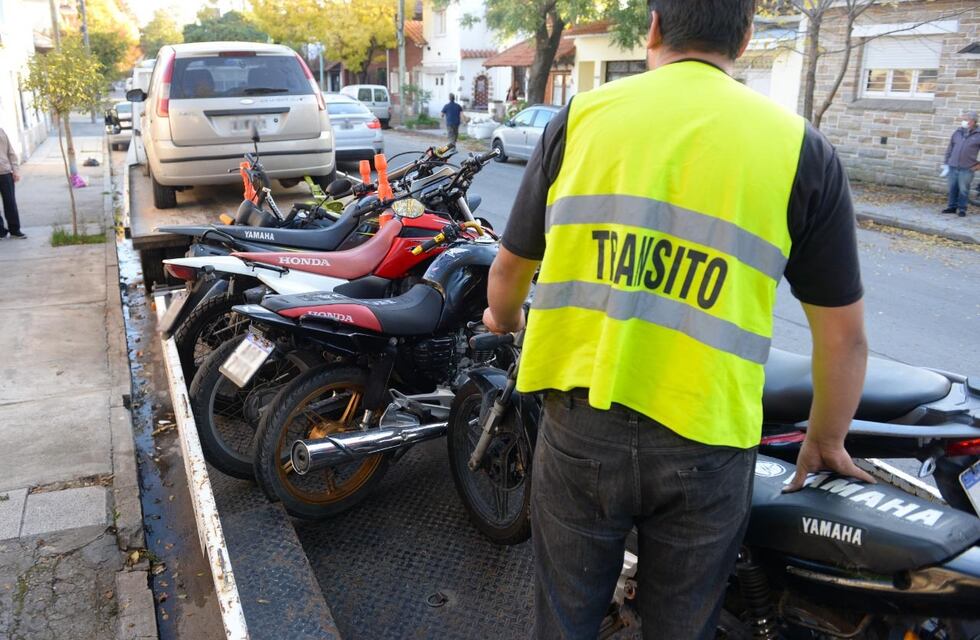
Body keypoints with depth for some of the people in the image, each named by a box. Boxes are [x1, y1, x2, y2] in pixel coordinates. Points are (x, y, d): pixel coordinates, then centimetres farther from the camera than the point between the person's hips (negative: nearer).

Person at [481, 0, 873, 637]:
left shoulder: (581, 116, 1)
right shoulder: (800, 145, -2)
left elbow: (509, 266, 11)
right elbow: (845, 336, 3)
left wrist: (504, 319, 33)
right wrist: (826, 442, 20)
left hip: (579, 425, 1)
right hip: (704, 445, 0)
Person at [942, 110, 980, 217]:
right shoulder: (957, 132, 9)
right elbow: (950, 148, 14)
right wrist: (946, 162, 10)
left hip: (967, 168, -4)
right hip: (953, 166, 4)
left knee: (963, 189, 1)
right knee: (953, 188, 9)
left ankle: (962, 209, 12)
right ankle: (952, 206, 21)